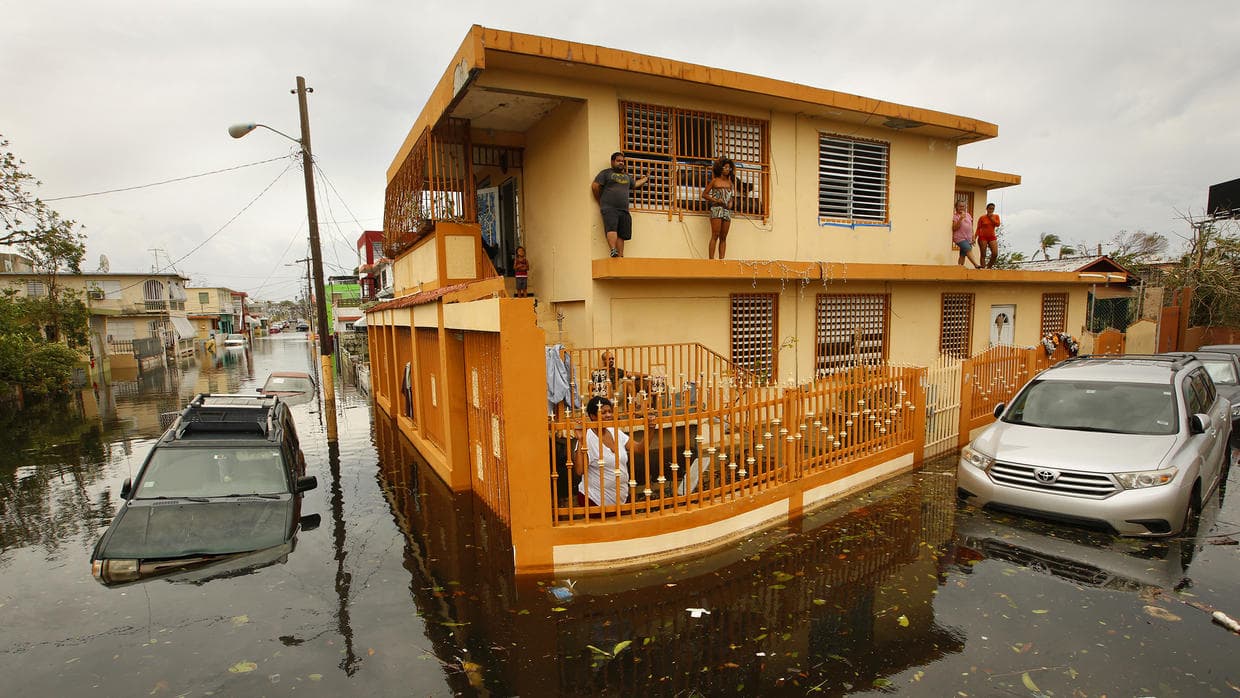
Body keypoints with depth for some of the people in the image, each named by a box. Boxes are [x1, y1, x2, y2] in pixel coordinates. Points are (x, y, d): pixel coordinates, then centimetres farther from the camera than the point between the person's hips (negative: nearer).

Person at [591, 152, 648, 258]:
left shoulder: (627, 176, 29)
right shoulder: (606, 173, 11)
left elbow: (635, 184, 47)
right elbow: (595, 186, 5)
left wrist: (645, 178, 52)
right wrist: (601, 202, 8)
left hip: (624, 210, 5)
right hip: (609, 208, -5)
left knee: (621, 234, -6)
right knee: (612, 229, -25)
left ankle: (620, 256, -9)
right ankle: (613, 251, -36)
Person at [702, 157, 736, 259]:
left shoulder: (730, 182, 17)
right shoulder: (715, 181, 4)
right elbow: (704, 194, 3)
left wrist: (730, 203, 4)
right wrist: (715, 200, -9)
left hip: (727, 211, 5)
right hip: (716, 209, -5)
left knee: (723, 237, 1)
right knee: (715, 236, -13)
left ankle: (721, 259, 0)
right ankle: (711, 259, -15)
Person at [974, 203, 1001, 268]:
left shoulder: (996, 216, 8)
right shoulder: (982, 218, -1)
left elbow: (997, 224, -8)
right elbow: (978, 228, -2)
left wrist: (991, 217, -9)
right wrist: (975, 237, -10)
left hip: (992, 237, 3)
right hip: (983, 237, -3)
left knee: (995, 254, -10)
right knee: (983, 255, -3)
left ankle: (988, 268, 8)